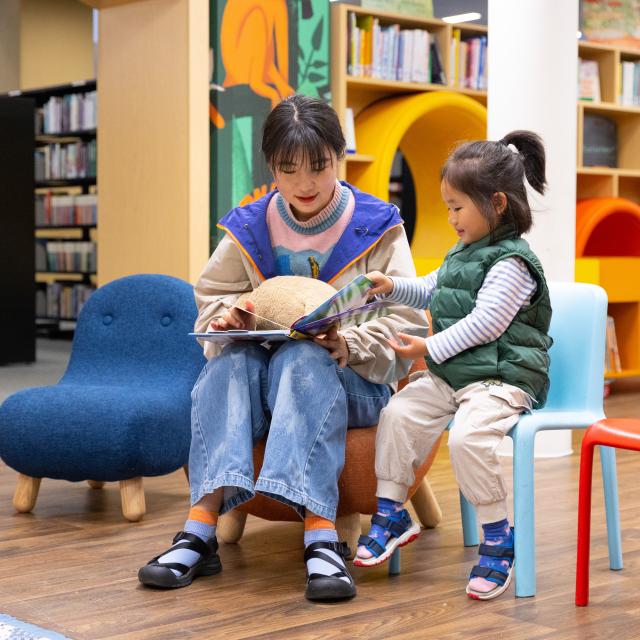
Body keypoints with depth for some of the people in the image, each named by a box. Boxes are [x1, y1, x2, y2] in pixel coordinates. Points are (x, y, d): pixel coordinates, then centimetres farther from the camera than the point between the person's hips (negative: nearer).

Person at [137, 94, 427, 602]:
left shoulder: (378, 228, 2)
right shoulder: (247, 229, 9)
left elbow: (408, 322, -5)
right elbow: (212, 299, 15)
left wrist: (349, 346, -24)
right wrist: (229, 318, -10)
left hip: (354, 383, -3)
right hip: (266, 377, 3)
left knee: (302, 359, -37)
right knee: (230, 360, -31)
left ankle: (320, 536, -49)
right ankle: (202, 527, -44)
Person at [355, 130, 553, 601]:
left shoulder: (511, 262, -13)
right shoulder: (462, 253, 17)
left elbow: (485, 323, -21)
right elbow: (430, 293, 33)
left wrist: (432, 348, -20)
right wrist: (393, 287, 15)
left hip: (502, 377, -9)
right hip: (451, 373, 9)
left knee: (468, 437, -30)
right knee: (399, 413, -4)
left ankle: (499, 539, -14)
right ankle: (391, 514, 8)